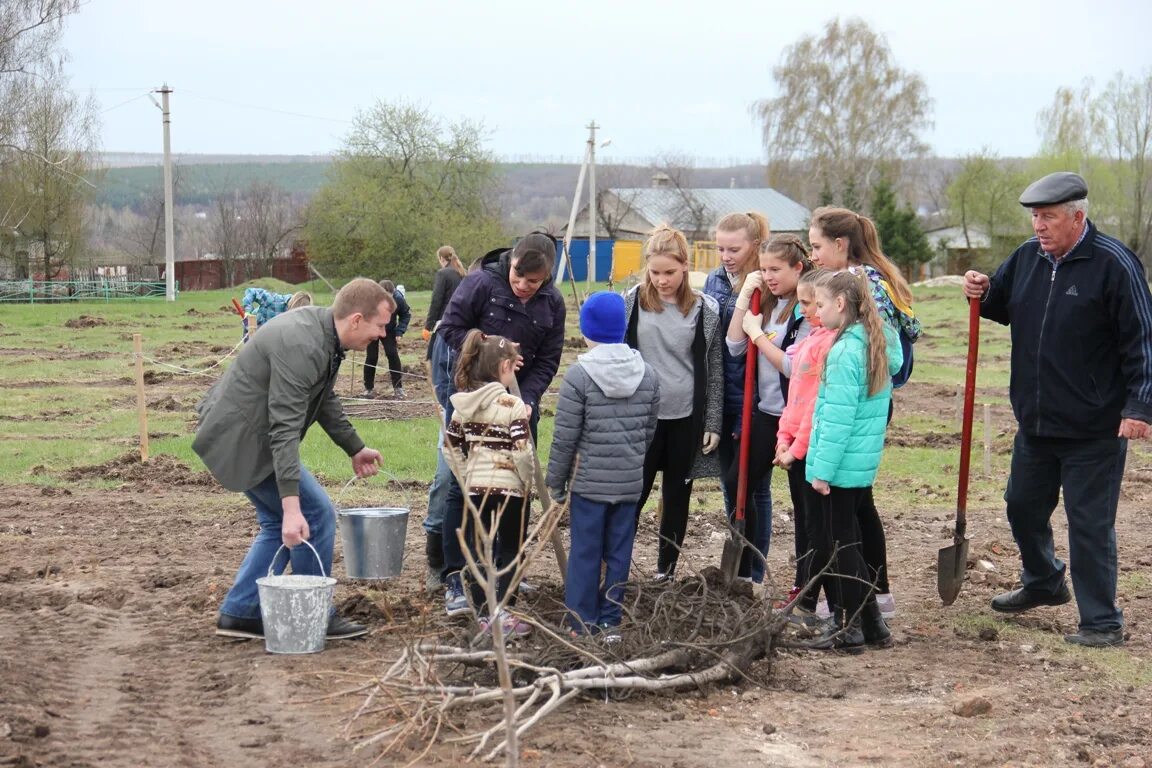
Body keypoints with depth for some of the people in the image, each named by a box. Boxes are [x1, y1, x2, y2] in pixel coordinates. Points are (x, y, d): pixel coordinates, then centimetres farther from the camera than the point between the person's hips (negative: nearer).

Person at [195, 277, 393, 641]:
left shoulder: (323, 330, 3)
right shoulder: (300, 346, -29)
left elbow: (325, 399, 22)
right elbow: (285, 429, -33)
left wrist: (355, 448, 30)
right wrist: (292, 506, -36)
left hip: (247, 430, 10)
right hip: (242, 437, -10)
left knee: (279, 524, 17)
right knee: (316, 515, -6)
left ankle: (238, 613, 20)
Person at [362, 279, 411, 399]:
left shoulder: (398, 299, -28)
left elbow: (406, 315, -8)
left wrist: (399, 331, -17)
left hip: (389, 330, 1)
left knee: (392, 355, -10)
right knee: (371, 357, -5)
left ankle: (398, 388, -2)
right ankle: (368, 389, 9)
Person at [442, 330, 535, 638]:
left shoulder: (463, 404, 4)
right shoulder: (513, 405, -13)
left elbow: (450, 448, 8)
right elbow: (522, 451, -17)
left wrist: (466, 479, 15)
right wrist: (529, 481, -3)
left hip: (475, 488, 5)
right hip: (510, 488, -5)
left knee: (478, 551, 10)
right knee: (510, 551, 6)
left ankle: (483, 613, 13)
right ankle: (502, 611, -1)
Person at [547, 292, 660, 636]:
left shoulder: (579, 375, -12)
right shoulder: (647, 374, 3)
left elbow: (565, 437, -10)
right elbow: (649, 430, 10)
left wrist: (555, 483, -1)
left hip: (589, 481, -4)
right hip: (630, 482, 4)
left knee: (585, 553, 3)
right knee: (619, 552, 10)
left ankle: (582, 625, 7)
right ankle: (610, 622, 15)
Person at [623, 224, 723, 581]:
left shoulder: (705, 309, -2)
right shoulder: (632, 303, -1)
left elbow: (714, 370, 3)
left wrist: (713, 423, 0)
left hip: (686, 418, 1)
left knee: (677, 497, 10)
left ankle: (666, 571, 20)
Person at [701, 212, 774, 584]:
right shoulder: (715, 281, 8)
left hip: (755, 401, -6)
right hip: (721, 400, 6)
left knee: (754, 486, 4)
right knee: (730, 486, 15)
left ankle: (754, 572, 15)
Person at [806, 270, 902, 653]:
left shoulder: (846, 351, -18)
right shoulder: (878, 343, 10)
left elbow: (838, 417, -19)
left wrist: (823, 468, -16)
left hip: (841, 464, -9)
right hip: (863, 463, 9)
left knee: (838, 544, -1)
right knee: (840, 540, 15)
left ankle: (854, 625, 3)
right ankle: (847, 619, 21)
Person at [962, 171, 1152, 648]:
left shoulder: (1113, 264, -15)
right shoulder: (1028, 257, 5)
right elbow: (1002, 306, 22)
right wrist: (982, 295, -1)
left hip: (1094, 429, -7)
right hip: (1036, 421, 7)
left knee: (1090, 524, -2)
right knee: (1023, 506, 20)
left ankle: (1102, 622, 9)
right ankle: (1043, 583, 44)